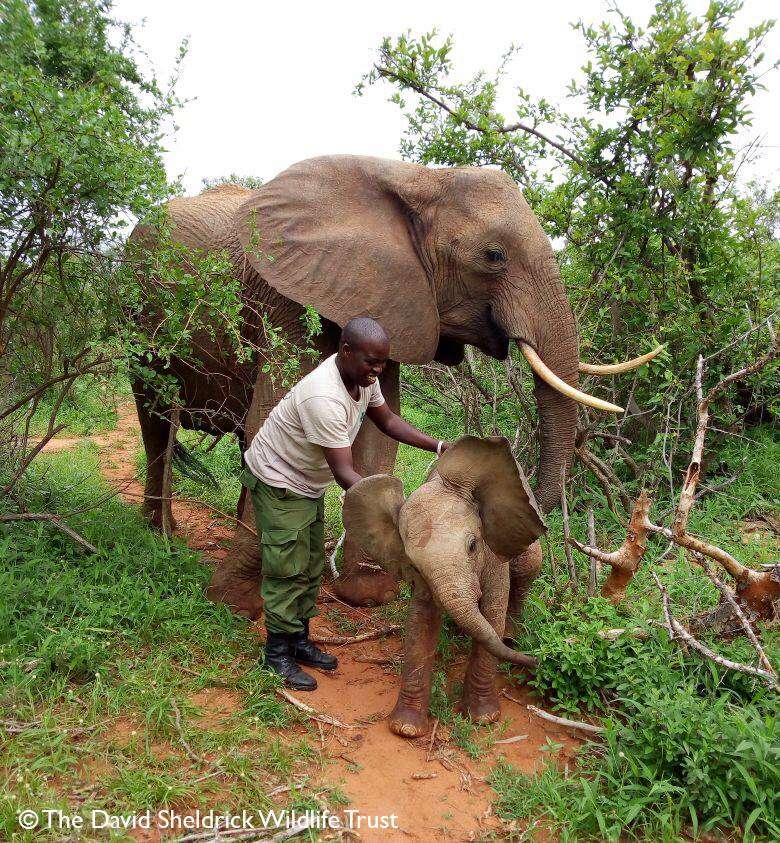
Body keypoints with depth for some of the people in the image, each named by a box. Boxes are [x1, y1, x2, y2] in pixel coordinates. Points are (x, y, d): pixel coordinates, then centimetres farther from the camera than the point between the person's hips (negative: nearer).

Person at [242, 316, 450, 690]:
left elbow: (387, 420, 4)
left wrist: (438, 446, -5)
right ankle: (278, 654, 15)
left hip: (309, 483, 9)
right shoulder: (324, 397, -37)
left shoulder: (362, 376, -10)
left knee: (311, 565, 15)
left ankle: (299, 640, 30)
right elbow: (345, 474, -36)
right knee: (288, 571, -1)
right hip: (277, 482, -9)